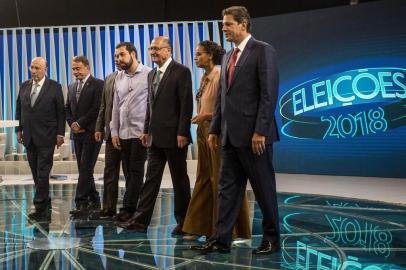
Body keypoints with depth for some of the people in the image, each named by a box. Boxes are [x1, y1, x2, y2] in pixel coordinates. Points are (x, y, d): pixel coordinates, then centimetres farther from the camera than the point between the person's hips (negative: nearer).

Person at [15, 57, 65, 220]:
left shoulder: (54, 87, -3)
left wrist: (60, 133, -7)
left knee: (43, 173, -6)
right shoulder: (24, 86, 10)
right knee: (36, 174, 9)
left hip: (46, 138, -5)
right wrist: (19, 129, 9)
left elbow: (60, 112, -3)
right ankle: (46, 203, 21)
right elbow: (19, 109, 16)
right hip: (29, 137, 5)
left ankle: (40, 208, -2)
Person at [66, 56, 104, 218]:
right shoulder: (72, 87, 16)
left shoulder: (98, 85, -7)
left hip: (91, 133, -7)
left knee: (86, 168, -10)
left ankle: (81, 204, -10)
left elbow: (97, 109, -15)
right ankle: (94, 202, 18)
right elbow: (68, 109, 18)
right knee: (83, 169, 9)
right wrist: (72, 124, 0)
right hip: (77, 133, 7)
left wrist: (80, 124, -11)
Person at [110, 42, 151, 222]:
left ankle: (128, 209, 0)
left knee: (136, 172, -3)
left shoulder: (148, 74, -5)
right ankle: (131, 208, 12)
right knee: (128, 172, 7)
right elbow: (116, 106, 16)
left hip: (141, 132, -6)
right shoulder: (119, 77, 14)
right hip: (123, 133, 6)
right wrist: (114, 131, 12)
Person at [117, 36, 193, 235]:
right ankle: (140, 220, 8)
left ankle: (184, 222, 15)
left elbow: (186, 104, -13)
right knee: (151, 178, 7)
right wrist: (146, 130, 13)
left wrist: (182, 132, -17)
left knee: (180, 179, 4)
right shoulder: (152, 75, 16)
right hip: (156, 137, 7)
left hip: (174, 135, -7)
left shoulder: (181, 72, -8)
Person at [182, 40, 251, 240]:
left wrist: (207, 116, -18)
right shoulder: (204, 77, 13)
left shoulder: (219, 76, -13)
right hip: (203, 130, 9)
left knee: (221, 180, -1)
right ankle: (199, 226, 19)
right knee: (203, 178, 12)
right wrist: (200, 118, 5)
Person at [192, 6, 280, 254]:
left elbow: (269, 94, -14)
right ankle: (221, 239, 12)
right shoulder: (228, 56, 17)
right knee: (228, 187, 7)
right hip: (231, 135, 8)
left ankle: (272, 238, 17)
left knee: (264, 188, 4)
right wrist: (215, 129, 14)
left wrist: (260, 131, -19)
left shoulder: (263, 51, -7)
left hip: (253, 134, -7)